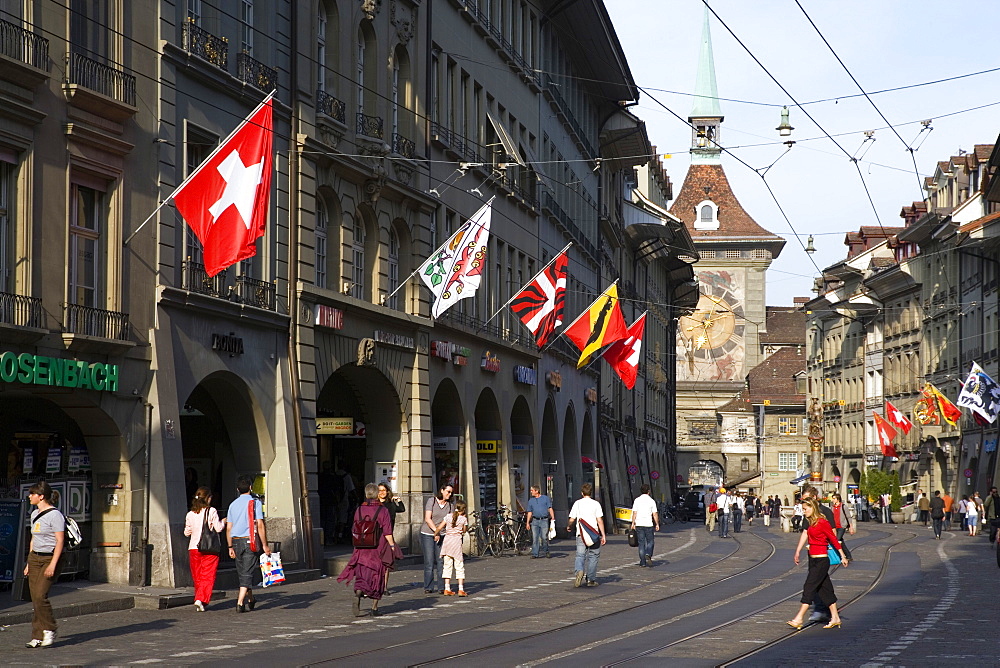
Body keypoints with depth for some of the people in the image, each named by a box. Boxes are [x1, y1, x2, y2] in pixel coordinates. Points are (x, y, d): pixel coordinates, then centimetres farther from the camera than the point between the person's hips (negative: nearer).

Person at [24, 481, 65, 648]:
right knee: (34, 598, 2)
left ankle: (50, 629, 2)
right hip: (35, 558, 8)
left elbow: (60, 541, -14)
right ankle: (38, 637, 5)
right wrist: (29, 563, 20)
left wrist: (53, 564, -20)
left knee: (40, 596, -16)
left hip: (50, 557, -8)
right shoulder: (35, 514, 15)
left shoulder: (55, 515, -11)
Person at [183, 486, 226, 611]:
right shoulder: (211, 511, -7)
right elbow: (218, 528, -8)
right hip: (209, 549, -4)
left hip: (193, 548, 4)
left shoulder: (190, 514, 5)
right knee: (208, 576, -2)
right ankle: (201, 599, -17)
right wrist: (223, 522, 11)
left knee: (197, 577, 14)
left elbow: (187, 532, 10)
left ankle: (199, 598, 18)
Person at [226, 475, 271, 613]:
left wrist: (230, 547, 16)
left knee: (242, 572, 15)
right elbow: (260, 525, -10)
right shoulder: (255, 503, -5)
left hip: (236, 541, 5)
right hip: (249, 540, -5)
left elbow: (228, 528, 9)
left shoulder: (233, 504, 10)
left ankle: (250, 600, 27)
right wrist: (265, 545, -6)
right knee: (247, 572, -6)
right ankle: (240, 602, -16)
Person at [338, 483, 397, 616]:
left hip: (361, 550, 2)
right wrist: (392, 546, -2)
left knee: (361, 576, 5)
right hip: (378, 549, -2)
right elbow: (387, 532, -10)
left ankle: (357, 595, -23)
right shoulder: (382, 510, -8)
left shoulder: (359, 510, 1)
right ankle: (374, 608, 10)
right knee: (377, 577, 9)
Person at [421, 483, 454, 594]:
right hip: (427, 534, -3)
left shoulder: (450, 505, 6)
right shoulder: (431, 501, -2)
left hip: (441, 536, 3)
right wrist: (436, 531, -16)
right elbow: (427, 519, -9)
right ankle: (428, 587, 4)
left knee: (441, 561, -4)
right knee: (429, 561, -4)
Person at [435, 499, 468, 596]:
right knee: (459, 566, 2)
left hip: (447, 540, 3)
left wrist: (435, 534, 19)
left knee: (447, 565, 8)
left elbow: (439, 527, 1)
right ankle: (461, 589, -3)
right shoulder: (464, 519, -1)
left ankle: (447, 589, 7)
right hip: (457, 541, -3)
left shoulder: (448, 517, 5)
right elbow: (464, 531, 10)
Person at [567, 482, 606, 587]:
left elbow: (572, 519, 4)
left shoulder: (577, 503, 3)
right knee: (593, 557, 10)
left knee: (580, 555, 2)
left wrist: (568, 527, 26)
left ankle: (579, 571, -27)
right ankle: (591, 580, 12)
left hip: (581, 534, 0)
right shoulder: (596, 504, 0)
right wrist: (603, 535, -1)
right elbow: (600, 520, -4)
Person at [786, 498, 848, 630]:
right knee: (825, 588, 12)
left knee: (809, 587, -9)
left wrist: (843, 556, -3)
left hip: (821, 561, -9)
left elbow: (833, 539, -8)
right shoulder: (810, 522, 11)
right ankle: (835, 618, 18)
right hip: (813, 560, 9)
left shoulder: (822, 523, -14)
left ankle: (799, 619, -10)